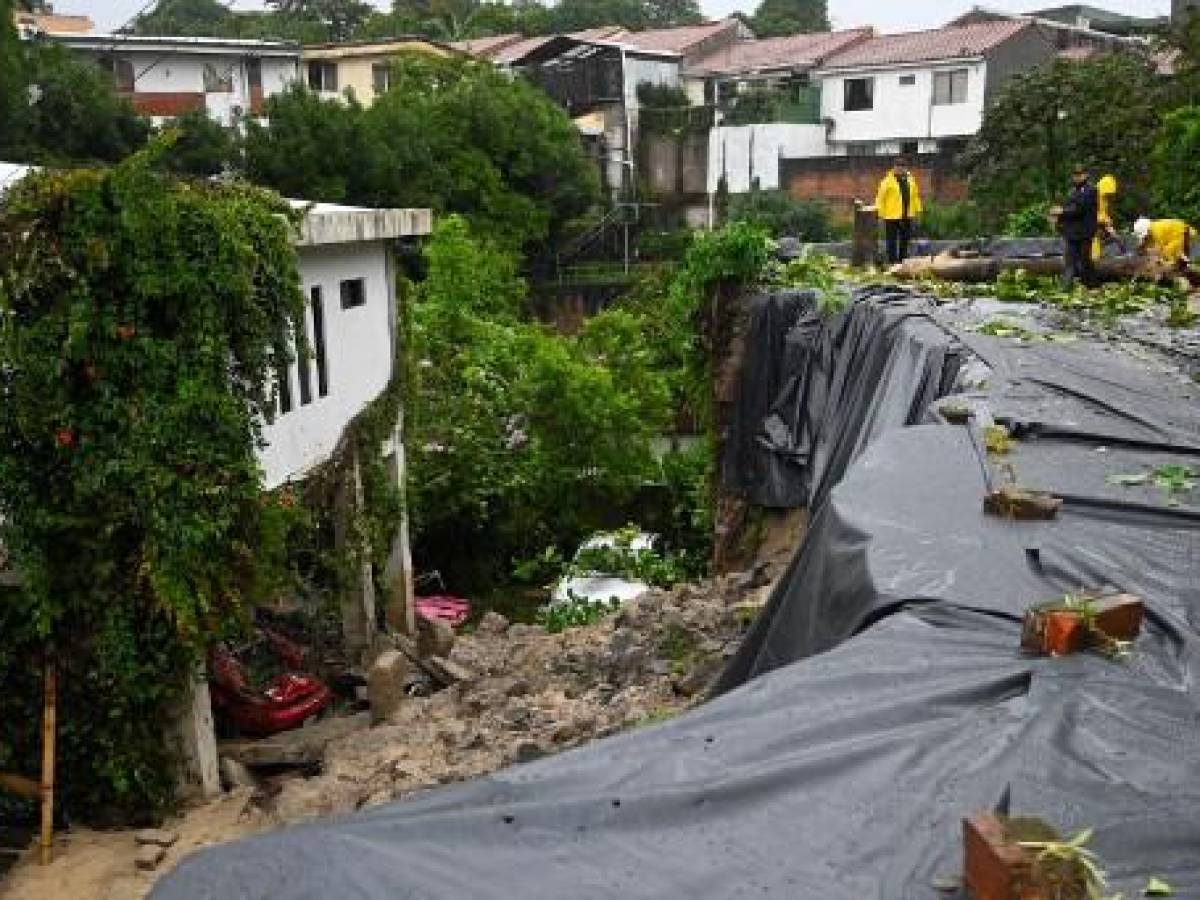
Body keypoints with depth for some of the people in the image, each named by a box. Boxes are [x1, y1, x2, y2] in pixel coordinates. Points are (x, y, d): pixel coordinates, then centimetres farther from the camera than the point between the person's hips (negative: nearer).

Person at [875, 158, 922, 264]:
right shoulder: (888, 181, -7)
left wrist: (917, 210, 14)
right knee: (892, 240, 0)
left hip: (907, 216, 5)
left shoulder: (910, 180, 10)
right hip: (892, 216, -5)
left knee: (905, 240, 13)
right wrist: (880, 212, -12)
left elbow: (915, 195, 17)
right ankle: (892, 262, 6)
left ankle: (903, 260, 23)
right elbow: (880, 196, -8)